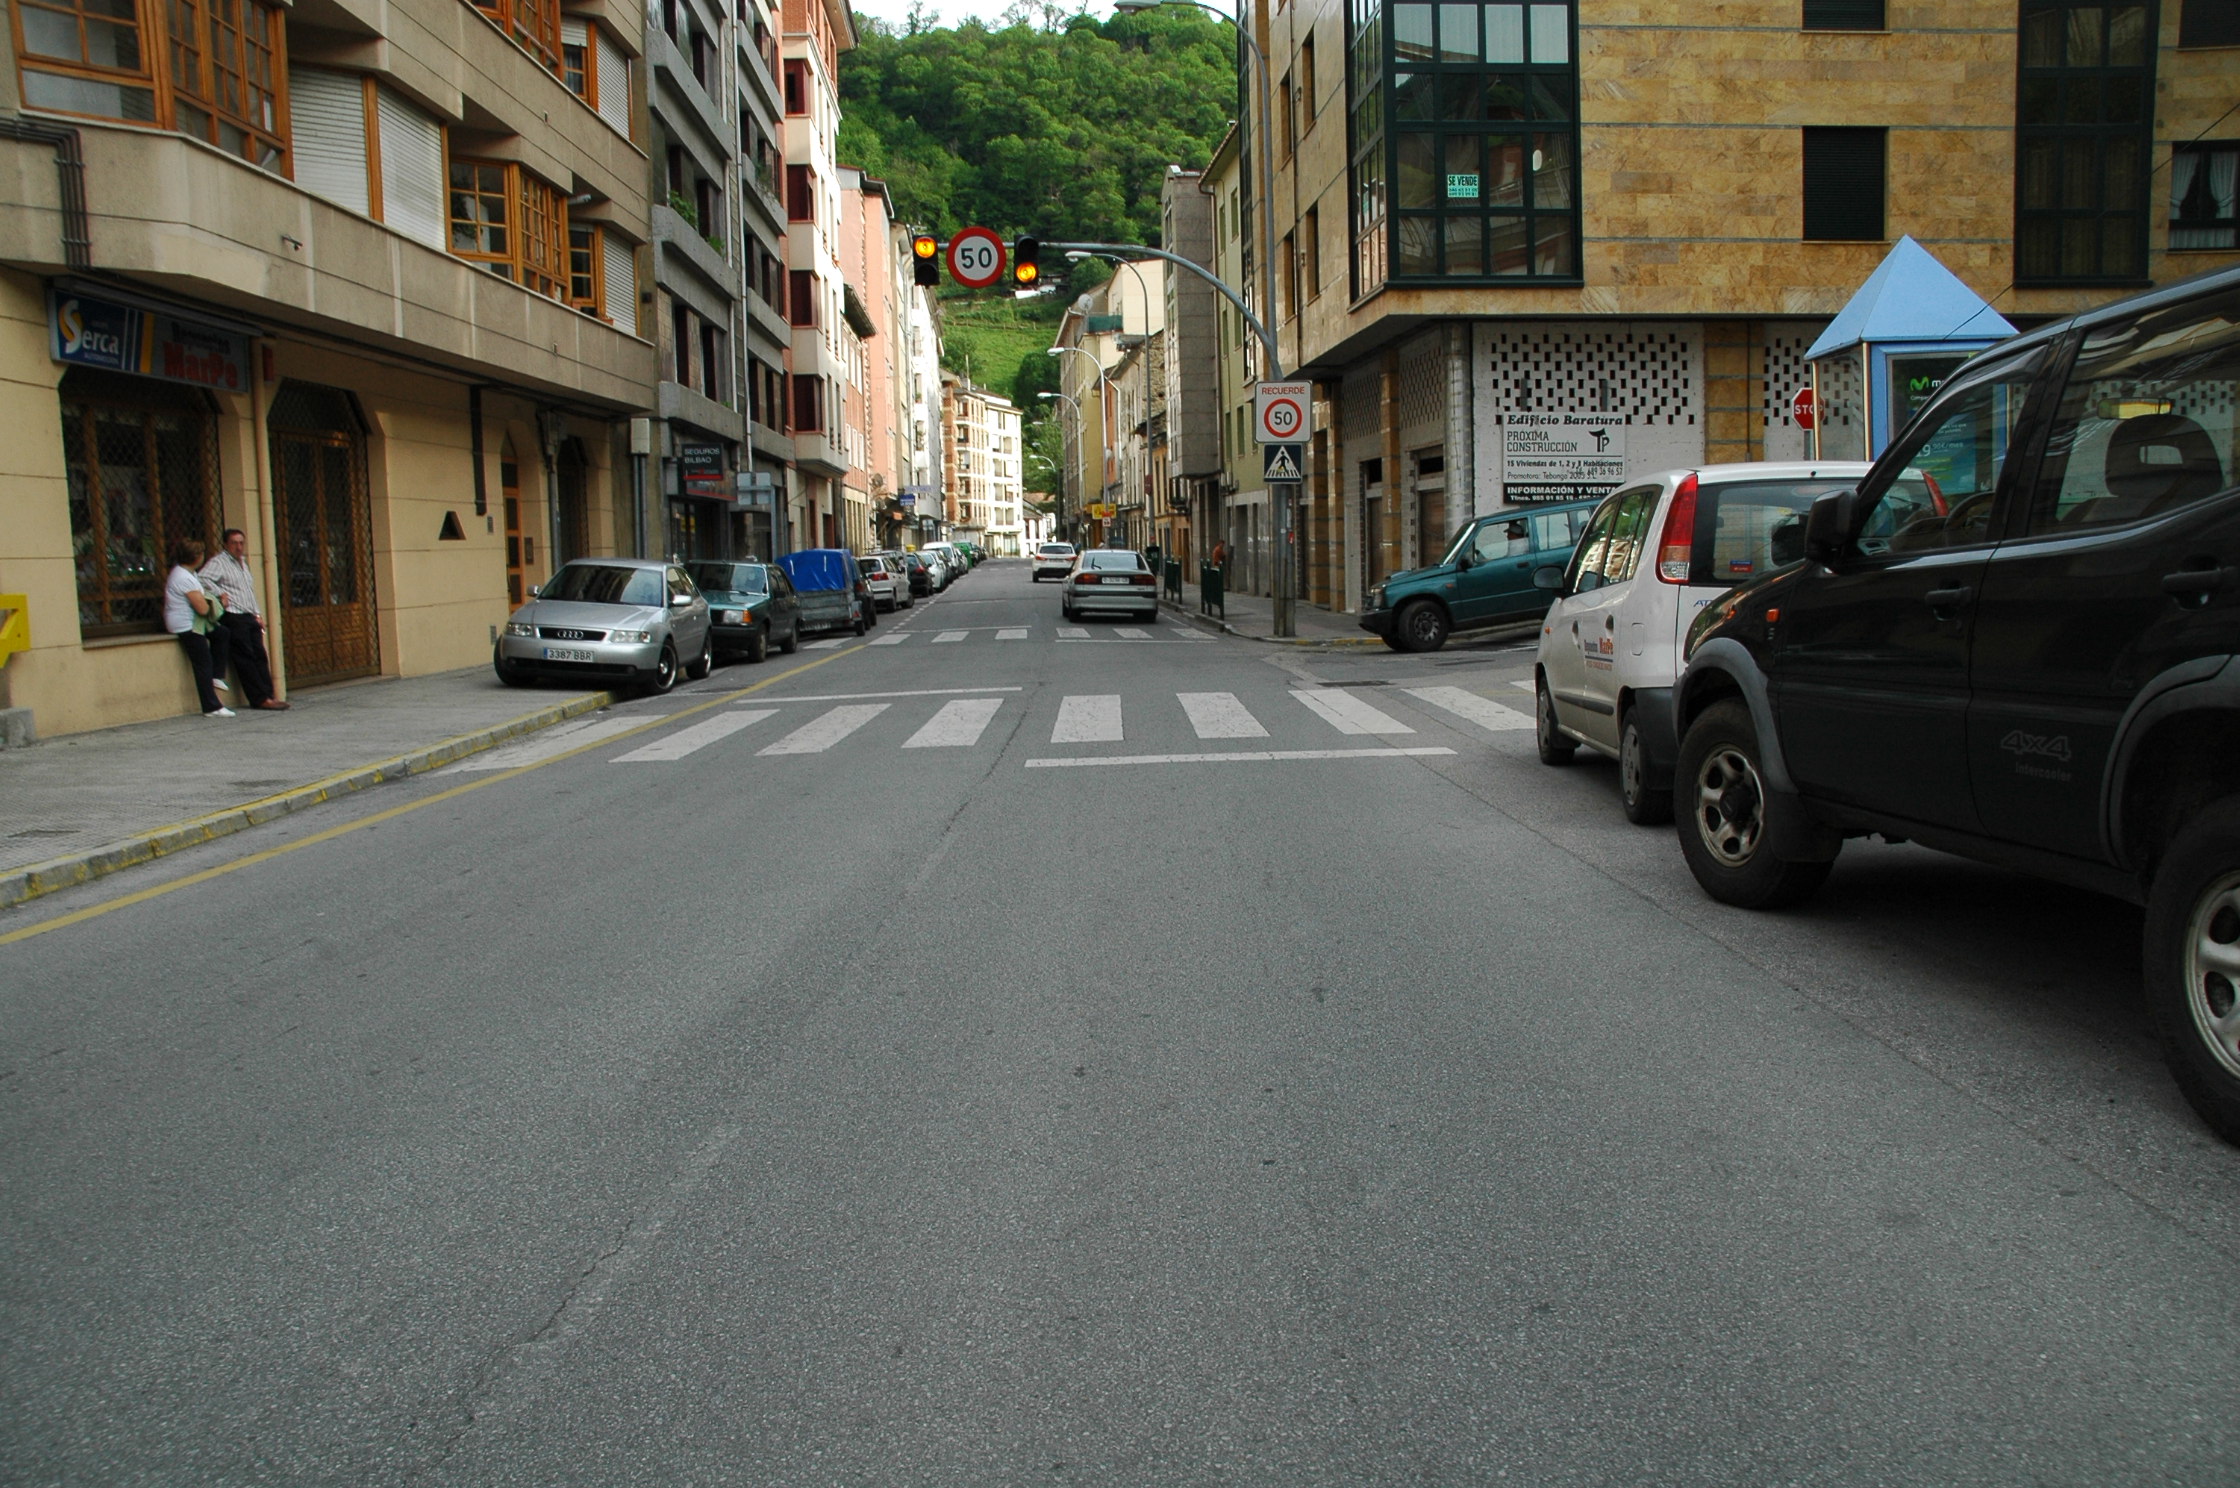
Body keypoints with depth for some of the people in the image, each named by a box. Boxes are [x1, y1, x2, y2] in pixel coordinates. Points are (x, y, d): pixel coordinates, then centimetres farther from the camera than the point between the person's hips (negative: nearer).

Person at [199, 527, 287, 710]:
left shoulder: (243, 563, 24)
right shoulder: (218, 562, -2)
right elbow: (203, 578, -20)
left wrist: (258, 614, 22)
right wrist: (220, 593, -20)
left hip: (250, 618, 8)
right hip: (233, 617, -8)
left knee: (260, 656, 1)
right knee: (245, 657, -10)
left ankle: (268, 695, -1)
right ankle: (260, 698, -12)